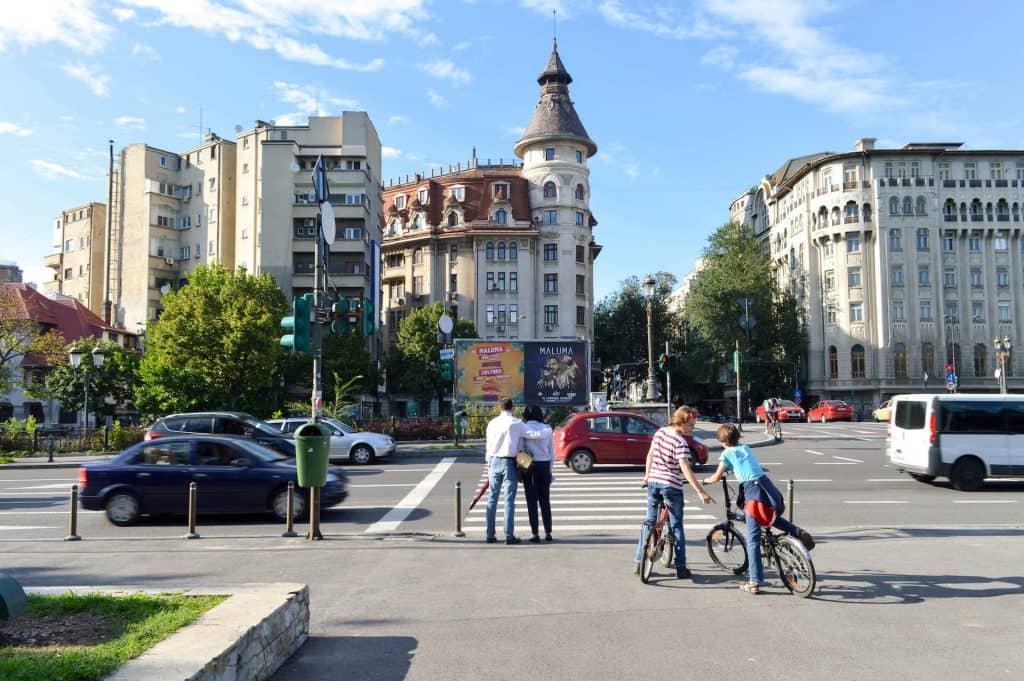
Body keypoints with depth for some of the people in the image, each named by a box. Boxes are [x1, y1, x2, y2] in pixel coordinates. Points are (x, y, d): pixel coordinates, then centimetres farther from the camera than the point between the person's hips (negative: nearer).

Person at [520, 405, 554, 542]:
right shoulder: (547, 429, 2)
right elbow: (552, 452, 6)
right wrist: (550, 469, 14)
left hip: (529, 466, -3)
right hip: (544, 465, 3)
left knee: (532, 500, 3)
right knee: (545, 500, 12)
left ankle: (535, 533, 2)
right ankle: (548, 533, 14)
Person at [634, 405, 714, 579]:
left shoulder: (660, 432, 4)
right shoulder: (681, 442, -17)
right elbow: (685, 469, -24)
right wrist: (701, 492, -25)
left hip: (653, 482, 6)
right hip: (671, 486, -6)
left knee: (650, 521, 16)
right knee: (676, 526, 7)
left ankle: (638, 563, 19)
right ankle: (681, 568, 9)